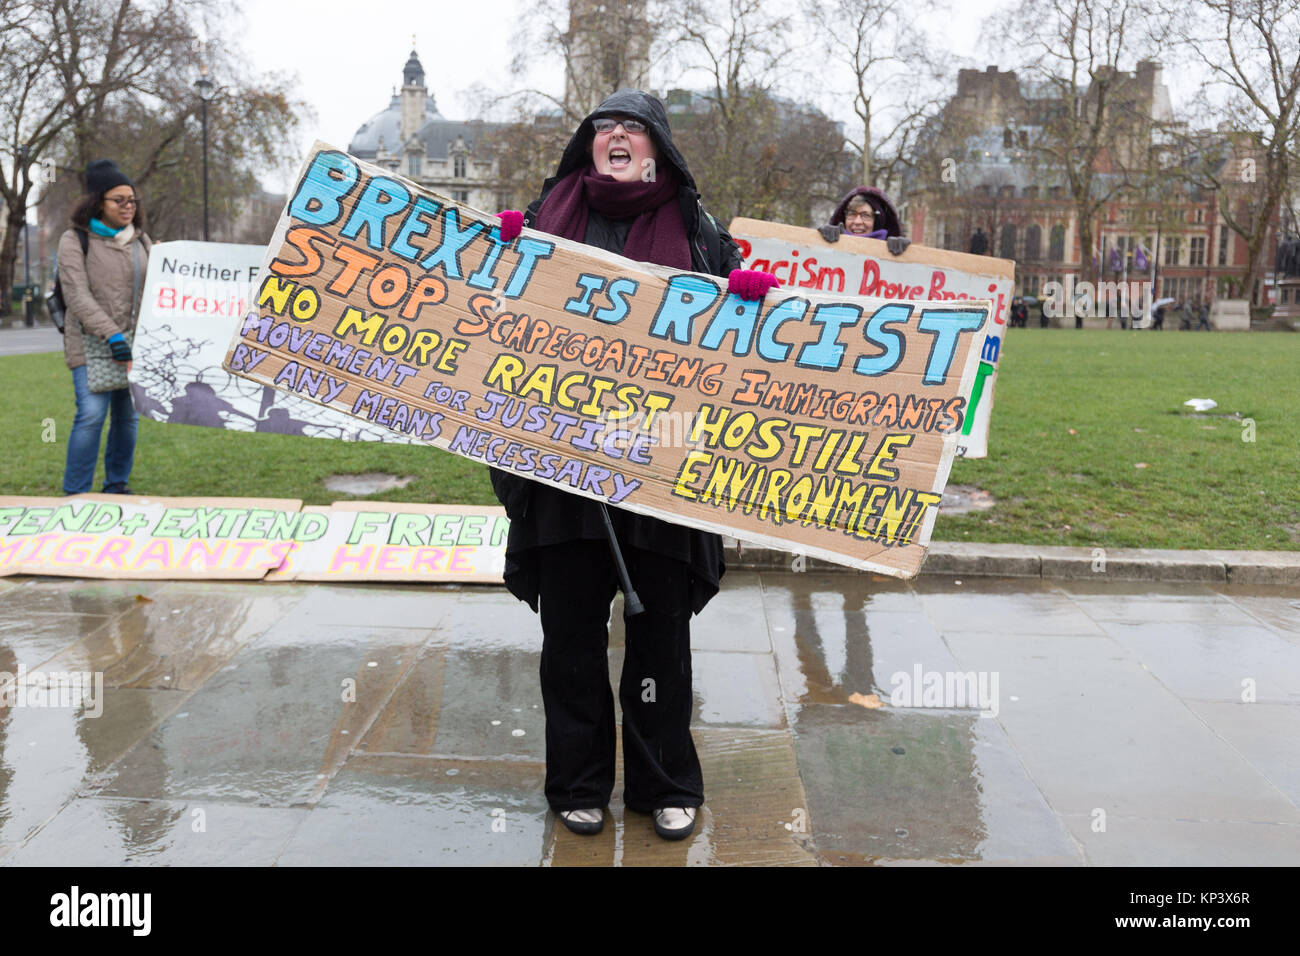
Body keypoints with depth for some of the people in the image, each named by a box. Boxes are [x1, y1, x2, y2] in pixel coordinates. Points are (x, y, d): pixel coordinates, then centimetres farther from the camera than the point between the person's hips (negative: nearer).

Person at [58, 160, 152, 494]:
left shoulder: (140, 240, 12)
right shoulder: (75, 241, -4)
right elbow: (77, 296, -13)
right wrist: (112, 335, -23)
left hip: (134, 343, 5)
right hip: (91, 343, -5)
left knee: (128, 416, 6)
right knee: (92, 413, -14)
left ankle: (117, 485, 21)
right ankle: (75, 494, -5)